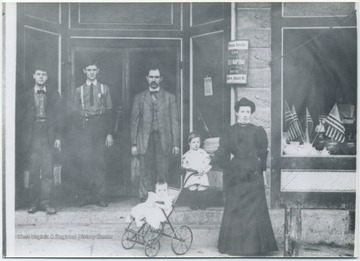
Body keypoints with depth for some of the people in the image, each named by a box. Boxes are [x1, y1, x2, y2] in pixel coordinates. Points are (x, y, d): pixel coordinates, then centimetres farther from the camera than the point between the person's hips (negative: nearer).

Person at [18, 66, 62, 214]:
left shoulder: (53, 95, 9)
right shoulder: (26, 96, 9)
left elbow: (58, 117, 7)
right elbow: (21, 118, 8)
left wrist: (58, 137, -1)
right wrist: (24, 138, -1)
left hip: (48, 137, 0)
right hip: (32, 137, 0)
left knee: (47, 171, -4)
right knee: (33, 171, 1)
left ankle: (45, 202, 1)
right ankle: (34, 203, 9)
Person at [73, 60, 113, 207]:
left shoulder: (104, 89, 10)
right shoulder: (79, 90, 11)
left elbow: (109, 113, 7)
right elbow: (76, 113, 10)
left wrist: (110, 134, 0)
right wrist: (78, 132, 1)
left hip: (100, 128, 0)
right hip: (84, 128, 0)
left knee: (100, 162, -2)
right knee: (84, 162, -4)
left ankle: (99, 196, 4)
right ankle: (84, 196, 4)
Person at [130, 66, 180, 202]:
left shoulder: (169, 97, 11)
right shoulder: (139, 97, 11)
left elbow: (174, 121, 8)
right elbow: (134, 121, 9)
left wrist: (176, 143, 1)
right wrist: (134, 144, 2)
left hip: (163, 140, 0)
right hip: (145, 140, 0)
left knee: (162, 172, -3)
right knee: (145, 172, -3)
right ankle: (145, 199, 2)